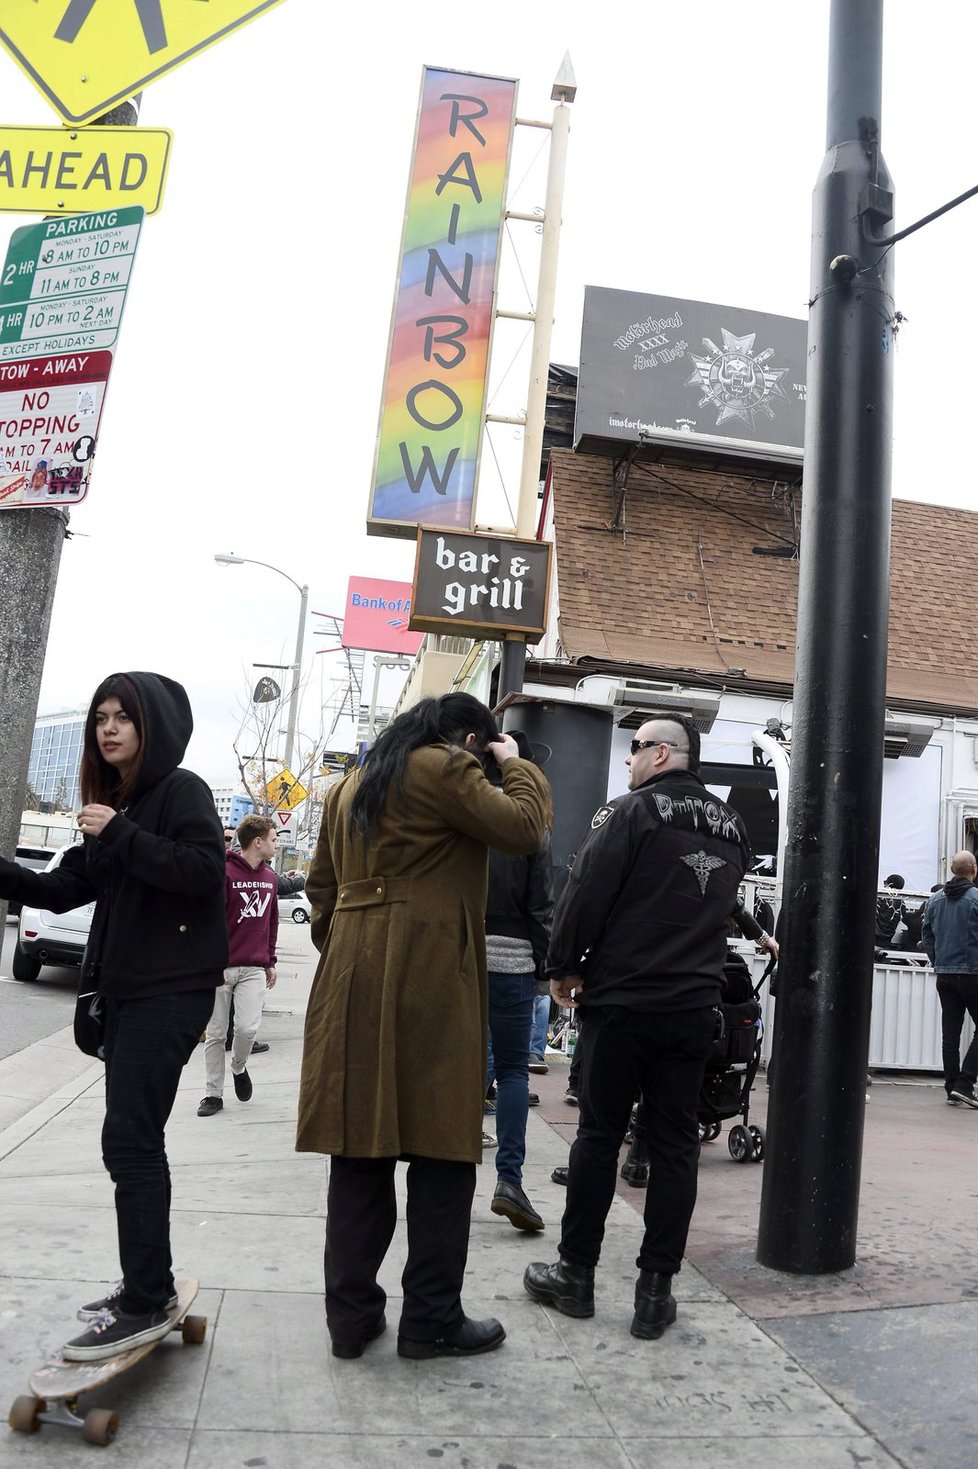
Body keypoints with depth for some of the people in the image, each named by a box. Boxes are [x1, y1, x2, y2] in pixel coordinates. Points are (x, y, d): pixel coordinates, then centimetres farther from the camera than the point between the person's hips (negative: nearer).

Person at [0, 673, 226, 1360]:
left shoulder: (182, 790, -8)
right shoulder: (114, 801, 16)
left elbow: (205, 870, -23)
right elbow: (64, 889, 13)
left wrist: (122, 836, -22)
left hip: (171, 991, -8)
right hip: (127, 989, 9)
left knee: (130, 1140, -7)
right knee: (136, 1139, 14)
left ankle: (147, 1303, 3)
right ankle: (149, 1278, 27)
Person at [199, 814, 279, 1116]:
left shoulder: (270, 878, 11)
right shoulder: (224, 872, -10)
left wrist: (270, 962, 20)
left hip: (254, 968, 4)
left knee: (248, 1027, -9)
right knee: (215, 1033, 4)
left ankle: (239, 1067, 20)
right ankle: (214, 1093, 18)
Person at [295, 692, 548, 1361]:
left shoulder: (352, 785, 20)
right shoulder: (446, 770, -6)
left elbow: (323, 884, 21)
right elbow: (523, 828, -10)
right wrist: (517, 763, 5)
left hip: (353, 979, 8)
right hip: (427, 979, -8)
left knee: (361, 1146, 11)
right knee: (441, 1149, 3)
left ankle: (351, 1313, 19)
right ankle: (432, 1318, 13)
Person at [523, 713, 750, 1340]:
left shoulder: (631, 811, -10)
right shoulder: (732, 827, 11)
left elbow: (586, 894, -14)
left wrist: (565, 966, -1)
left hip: (623, 1003, -5)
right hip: (695, 1007, 5)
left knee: (600, 1135, 7)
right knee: (676, 1146, 10)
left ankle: (576, 1274, 19)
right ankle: (656, 1289, 15)